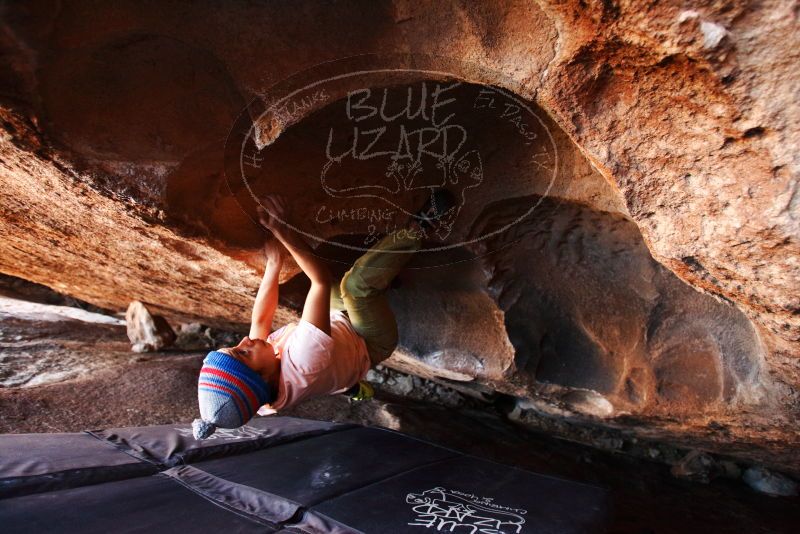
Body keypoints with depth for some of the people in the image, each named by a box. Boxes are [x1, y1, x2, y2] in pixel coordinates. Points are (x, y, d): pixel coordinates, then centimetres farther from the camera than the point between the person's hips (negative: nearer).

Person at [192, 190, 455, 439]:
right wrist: (283, 231, -41)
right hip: (371, 343, -7)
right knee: (357, 282, -32)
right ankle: (420, 226, -11)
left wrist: (273, 264, -6)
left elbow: (260, 320, -5)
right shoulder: (303, 364, -44)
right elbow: (322, 279, -44)